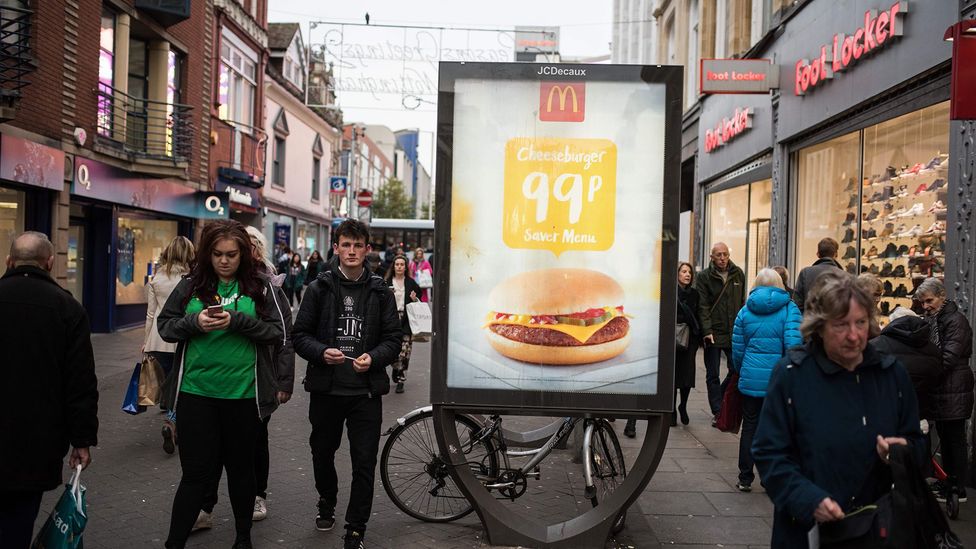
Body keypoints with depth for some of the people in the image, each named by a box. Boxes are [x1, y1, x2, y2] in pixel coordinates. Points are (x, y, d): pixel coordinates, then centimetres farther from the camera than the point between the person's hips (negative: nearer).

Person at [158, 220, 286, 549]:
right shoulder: (191, 285, 3)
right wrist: (194, 322, -14)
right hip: (196, 392, 0)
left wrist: (238, 321, -18)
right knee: (196, 471, 2)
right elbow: (165, 327, 5)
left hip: (243, 393, 0)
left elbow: (278, 333, -5)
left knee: (241, 466, 16)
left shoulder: (259, 287, -1)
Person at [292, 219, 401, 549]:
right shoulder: (319, 289, 2)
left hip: (366, 391, -1)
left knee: (364, 463, 0)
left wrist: (373, 357, -17)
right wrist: (322, 352, -17)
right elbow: (300, 335, 2)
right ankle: (327, 501, 46)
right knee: (322, 452, 18)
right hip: (325, 388, 1)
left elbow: (393, 339, 3)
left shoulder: (381, 292, 3)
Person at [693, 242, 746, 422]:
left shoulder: (738, 274, 8)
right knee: (713, 376, 4)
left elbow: (742, 303, 12)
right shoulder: (703, 277, -2)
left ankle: (721, 397, 27)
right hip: (713, 333, -2)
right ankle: (717, 412, 14)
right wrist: (707, 331, -16)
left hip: (734, 333, 3)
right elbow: (703, 306, -7)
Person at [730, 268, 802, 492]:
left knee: (749, 427, 11)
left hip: (750, 379, 2)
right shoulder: (790, 308, -4)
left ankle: (745, 479, 18)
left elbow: (737, 349, 4)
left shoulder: (745, 311, 4)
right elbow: (793, 344, -14)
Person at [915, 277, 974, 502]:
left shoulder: (956, 320, -11)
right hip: (939, 390, 8)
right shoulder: (930, 320, 15)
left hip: (954, 390, -8)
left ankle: (958, 489, 6)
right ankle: (947, 484, 22)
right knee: (944, 438, 13)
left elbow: (949, 357, -19)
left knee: (955, 438, -1)